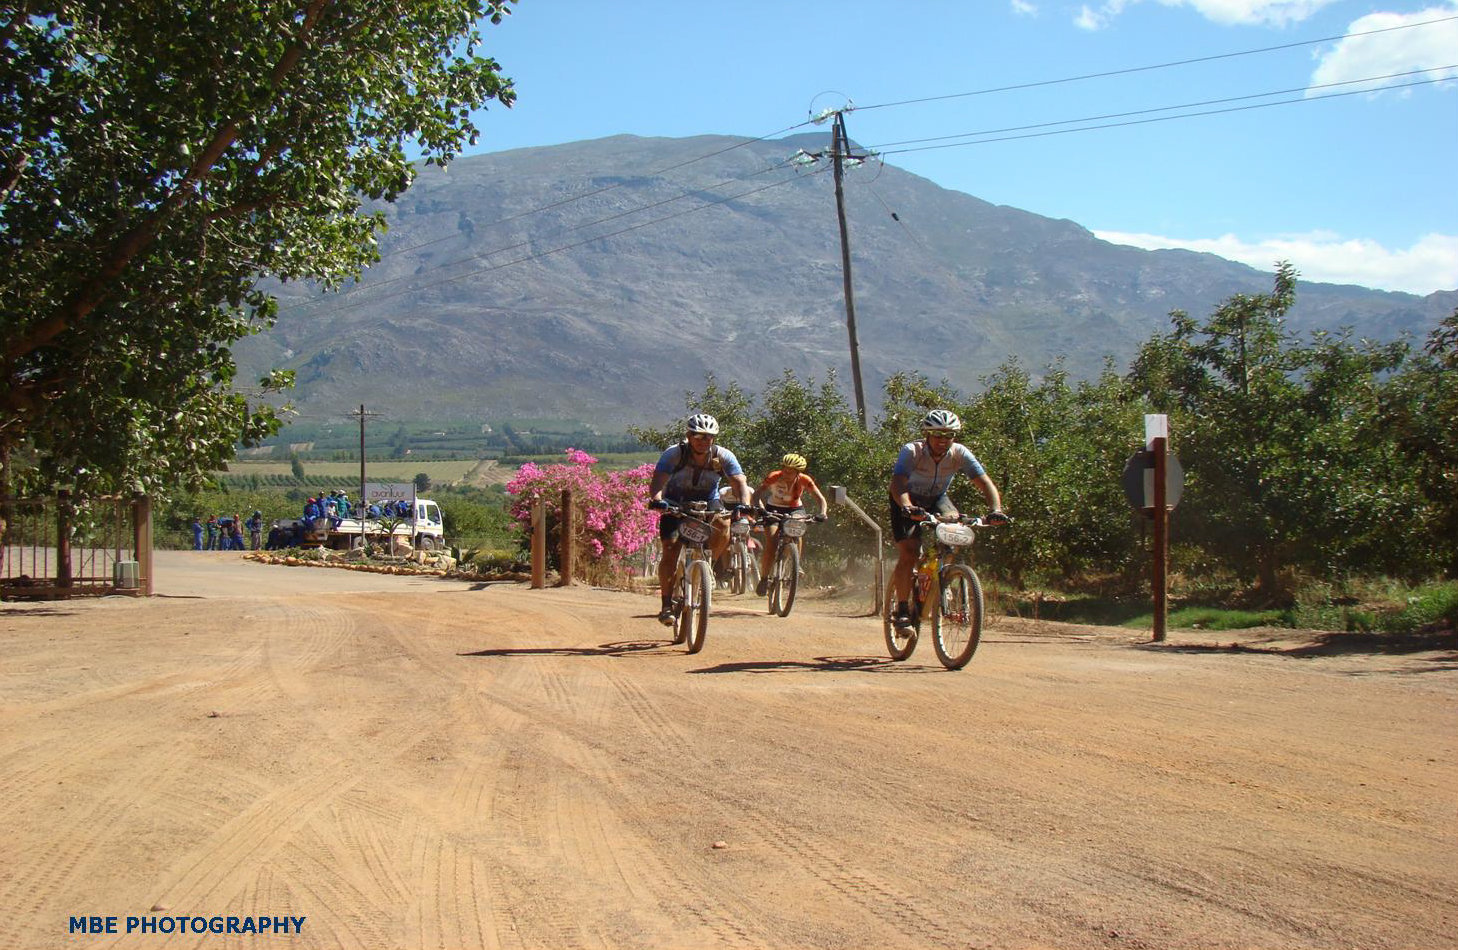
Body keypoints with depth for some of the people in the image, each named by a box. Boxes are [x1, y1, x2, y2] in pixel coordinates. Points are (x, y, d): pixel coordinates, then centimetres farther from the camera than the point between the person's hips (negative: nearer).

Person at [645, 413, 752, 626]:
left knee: (724, 525, -31)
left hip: (707, 501, 1)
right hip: (676, 502, -1)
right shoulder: (674, 453, -24)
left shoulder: (723, 456, -20)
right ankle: (666, 605, -8)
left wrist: (743, 504, -49)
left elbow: (740, 482, -28)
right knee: (670, 550, -17)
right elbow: (657, 482, -33)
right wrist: (656, 499, -55)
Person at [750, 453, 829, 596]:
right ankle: (764, 578, -8)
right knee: (771, 542, -22)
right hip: (774, 509, -1)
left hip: (795, 509, 1)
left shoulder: (804, 480, -21)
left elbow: (821, 499, -22)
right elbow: (756, 496, -31)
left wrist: (822, 513, -42)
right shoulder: (774, 477, -25)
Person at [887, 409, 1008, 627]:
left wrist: (996, 510, -44)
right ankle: (901, 609, -5)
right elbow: (897, 483, -43)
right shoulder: (911, 451, -30)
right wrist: (908, 508, -63)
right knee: (908, 554, -18)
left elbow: (985, 483, -26)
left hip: (937, 499, 3)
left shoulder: (960, 454, -22)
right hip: (909, 501, -3)